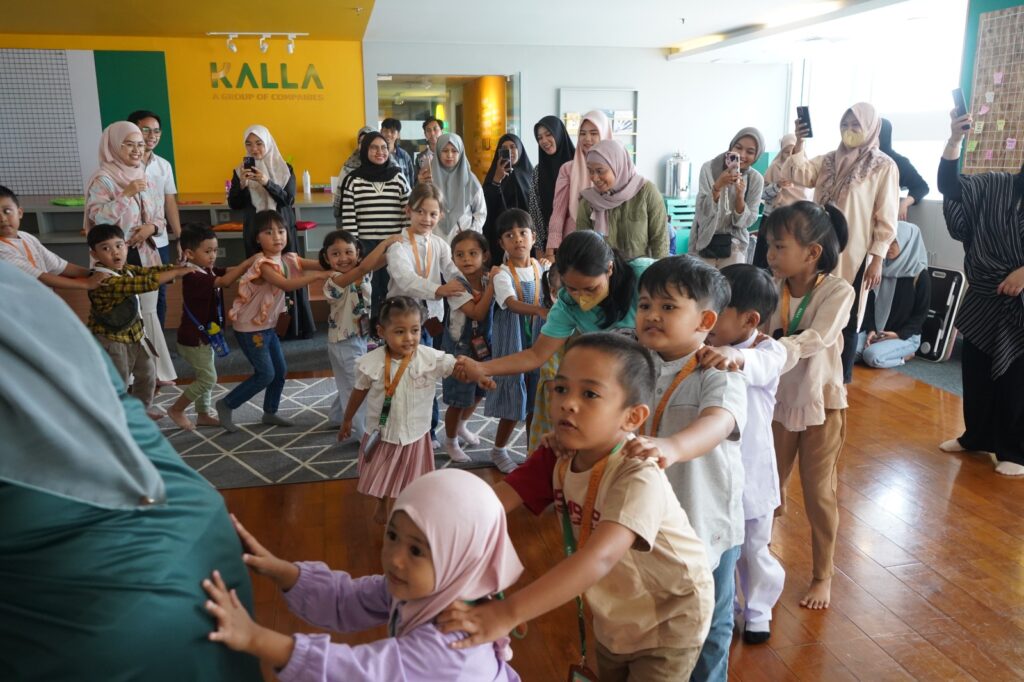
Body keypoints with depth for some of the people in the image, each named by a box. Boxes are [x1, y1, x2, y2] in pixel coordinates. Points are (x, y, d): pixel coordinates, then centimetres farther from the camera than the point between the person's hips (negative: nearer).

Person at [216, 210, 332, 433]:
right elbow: (286, 285, -40)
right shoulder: (263, 264, -24)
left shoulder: (288, 259, 1)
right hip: (249, 328, -8)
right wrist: (317, 276, -42)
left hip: (267, 325, 8)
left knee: (280, 371, 12)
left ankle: (270, 413, 30)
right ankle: (226, 404, 11)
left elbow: (321, 264, -9)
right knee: (265, 374, -5)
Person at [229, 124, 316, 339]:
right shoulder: (241, 170, 6)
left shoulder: (284, 168, 3)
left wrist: (267, 182, -23)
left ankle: (294, 327, 6)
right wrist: (242, 184, -16)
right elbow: (234, 204, 2)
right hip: (255, 233, 1)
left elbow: (289, 199, -8)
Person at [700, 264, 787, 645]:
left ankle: (757, 611, 42)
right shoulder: (705, 350, -6)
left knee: (753, 550, 17)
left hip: (749, 469, -3)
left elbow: (759, 366, -40)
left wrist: (734, 358, -62)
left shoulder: (769, 351, -18)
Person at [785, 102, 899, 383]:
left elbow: (886, 218, -7)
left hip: (854, 255, -4)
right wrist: (799, 143, -19)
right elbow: (799, 174, -5)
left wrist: (877, 259, -12)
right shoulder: (830, 160, 9)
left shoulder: (884, 166, -4)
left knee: (846, 320, 4)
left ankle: (842, 379, 16)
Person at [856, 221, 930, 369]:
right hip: (877, 331, 5)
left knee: (873, 356, -32)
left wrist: (898, 334, -18)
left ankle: (904, 354, -1)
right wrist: (871, 330, -8)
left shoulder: (920, 276, -9)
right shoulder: (882, 268, 5)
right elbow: (870, 302, 6)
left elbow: (921, 314, -6)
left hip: (906, 336, -5)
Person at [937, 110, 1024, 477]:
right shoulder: (995, 187, 5)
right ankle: (976, 436, 29)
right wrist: (955, 139, -12)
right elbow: (950, 185, -1)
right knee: (976, 371, 13)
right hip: (984, 301, 4)